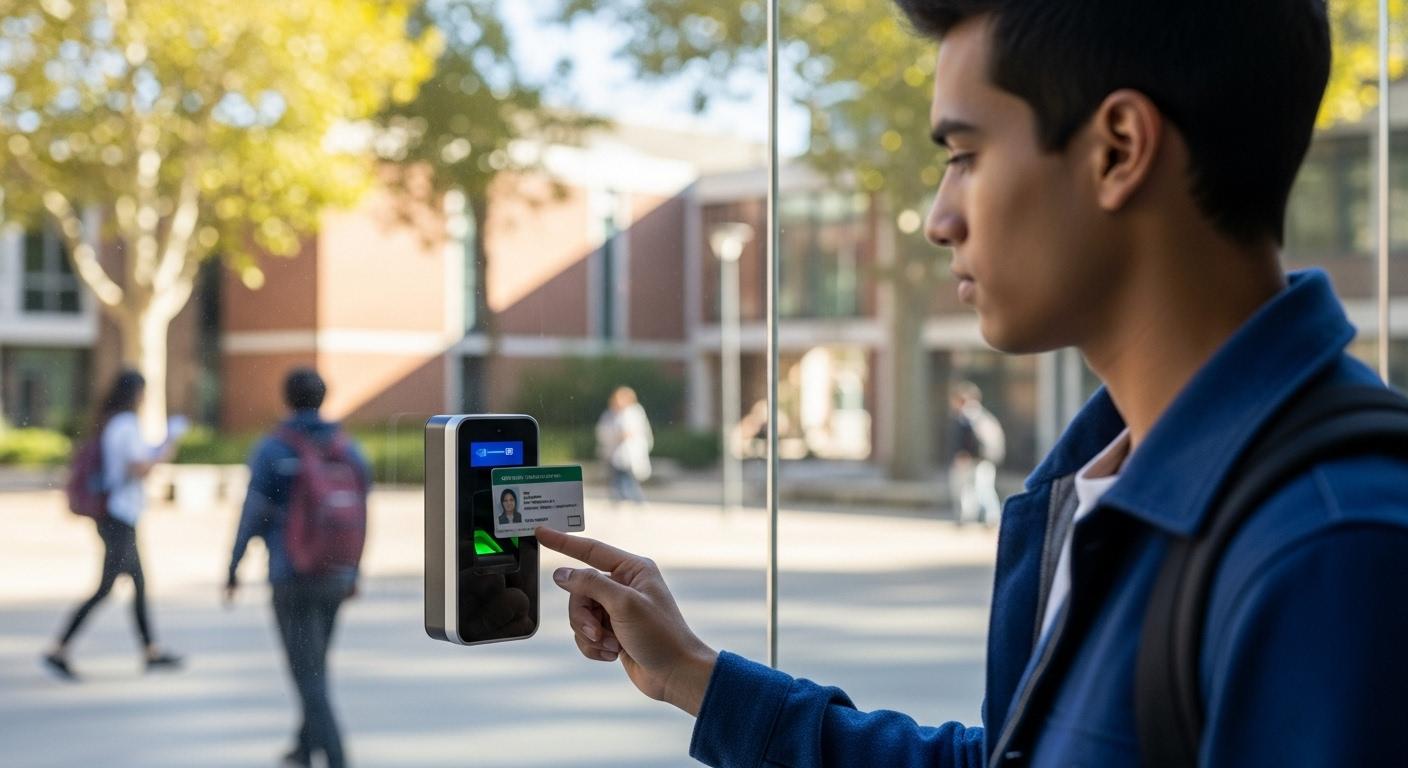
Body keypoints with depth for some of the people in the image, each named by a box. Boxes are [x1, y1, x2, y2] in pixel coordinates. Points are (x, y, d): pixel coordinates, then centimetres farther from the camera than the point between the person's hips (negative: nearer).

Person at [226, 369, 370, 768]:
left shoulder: (271, 450, -10)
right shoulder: (348, 449, 2)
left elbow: (252, 515, -11)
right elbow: (360, 517, 5)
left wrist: (232, 570, 2)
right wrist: (354, 573, 16)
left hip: (292, 577, -5)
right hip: (336, 577, 5)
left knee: (308, 674, -3)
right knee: (316, 663, 24)